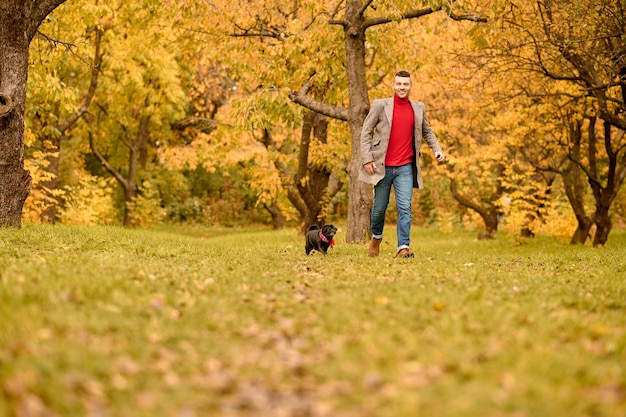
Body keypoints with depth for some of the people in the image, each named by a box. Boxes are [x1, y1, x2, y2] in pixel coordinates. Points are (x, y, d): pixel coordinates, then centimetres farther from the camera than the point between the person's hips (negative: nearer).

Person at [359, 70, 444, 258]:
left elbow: (427, 132, 20)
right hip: (383, 166, -1)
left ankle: (403, 248, -12)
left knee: (405, 206, -11)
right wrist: (367, 158, -10)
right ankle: (376, 237, 36)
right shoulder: (380, 105, -3)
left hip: (406, 167, 1)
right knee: (380, 207, 9)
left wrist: (437, 149, 3)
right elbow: (366, 132, -2)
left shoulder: (418, 108, 6)